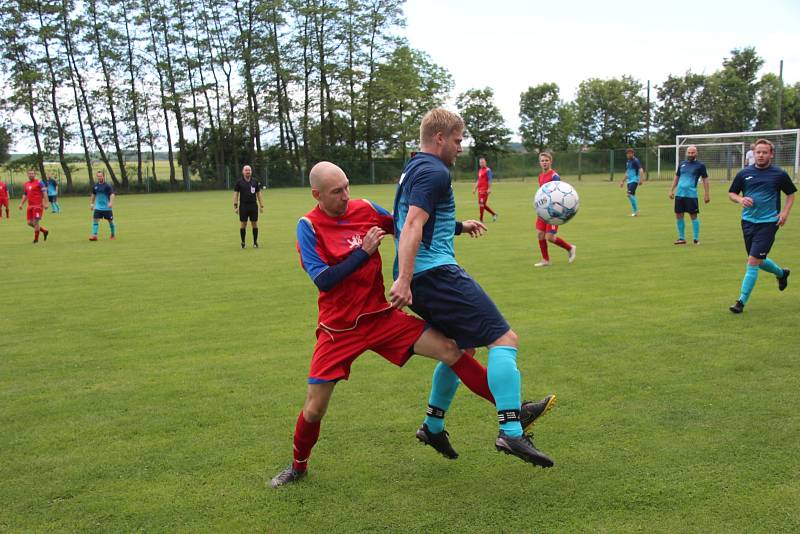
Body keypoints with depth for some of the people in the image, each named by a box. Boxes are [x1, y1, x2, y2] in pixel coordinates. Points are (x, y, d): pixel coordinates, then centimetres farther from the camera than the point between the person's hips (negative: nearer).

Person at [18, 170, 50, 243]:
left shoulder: (39, 183, -5)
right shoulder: (26, 184, 15)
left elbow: (44, 193, -8)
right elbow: (25, 195, 22)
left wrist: (45, 203, -16)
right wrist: (21, 204, 10)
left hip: (38, 206, -7)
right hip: (30, 206, 7)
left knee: (36, 221, -7)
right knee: (30, 223, 5)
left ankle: (36, 239, 4)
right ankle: (44, 231, 22)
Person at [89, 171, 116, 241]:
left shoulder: (107, 185, -11)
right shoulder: (95, 185, 5)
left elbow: (112, 194, -20)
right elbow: (93, 195, 20)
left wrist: (111, 203, -34)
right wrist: (91, 203, 20)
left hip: (107, 208, -4)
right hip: (98, 207, 4)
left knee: (110, 221, 6)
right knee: (95, 220, -7)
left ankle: (113, 235, 23)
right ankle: (94, 235, -8)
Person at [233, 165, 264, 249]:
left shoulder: (255, 182, 8)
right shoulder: (239, 182, 2)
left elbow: (258, 194, 11)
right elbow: (235, 194, 2)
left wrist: (261, 206, 6)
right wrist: (235, 206, -5)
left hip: (253, 206, 2)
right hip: (243, 206, -1)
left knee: (254, 224, 2)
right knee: (243, 224, 1)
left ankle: (255, 242, 11)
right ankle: (243, 243, 10)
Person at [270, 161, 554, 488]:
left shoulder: (366, 209, 0)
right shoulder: (309, 226, -10)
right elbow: (322, 280, -19)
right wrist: (363, 252, -21)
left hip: (380, 316, 3)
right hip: (338, 329, -3)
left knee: (449, 350, -11)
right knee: (314, 408, 0)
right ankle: (298, 466, 30)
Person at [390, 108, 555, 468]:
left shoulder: (411, 170, 22)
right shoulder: (434, 172, -9)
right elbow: (412, 226, -22)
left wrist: (460, 226, 43)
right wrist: (404, 280, -30)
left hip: (419, 278, 11)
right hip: (437, 273, -11)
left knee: (459, 348, 23)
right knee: (504, 339, -12)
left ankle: (433, 426, 29)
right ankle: (511, 433, -21)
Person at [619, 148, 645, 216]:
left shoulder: (636, 161, -9)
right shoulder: (628, 162, 17)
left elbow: (641, 170, -18)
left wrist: (641, 179, -30)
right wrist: (623, 181, 28)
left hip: (634, 180, -9)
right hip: (629, 180, 9)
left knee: (630, 194, -20)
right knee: (631, 196, 8)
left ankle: (636, 211, -14)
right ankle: (635, 211, 14)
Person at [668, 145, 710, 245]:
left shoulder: (700, 165, 0)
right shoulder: (682, 164, 12)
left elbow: (705, 180, 1)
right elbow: (676, 177, 19)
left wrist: (706, 194, -4)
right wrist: (671, 190, 12)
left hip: (691, 195, -5)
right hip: (679, 194, 5)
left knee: (693, 216, -2)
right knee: (678, 215, 6)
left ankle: (696, 239, 7)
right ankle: (682, 238, 17)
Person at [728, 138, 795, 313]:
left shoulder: (779, 174, -2)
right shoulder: (744, 173, 3)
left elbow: (791, 194, 10)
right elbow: (731, 193, 11)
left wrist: (785, 212, -4)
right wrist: (741, 199, -10)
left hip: (768, 222, -4)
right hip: (748, 221, 4)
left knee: (753, 261, -12)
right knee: (758, 261, 16)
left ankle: (742, 301, -5)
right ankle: (781, 273, 49)